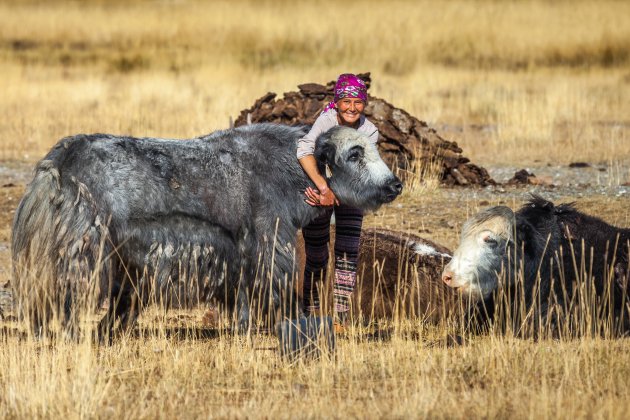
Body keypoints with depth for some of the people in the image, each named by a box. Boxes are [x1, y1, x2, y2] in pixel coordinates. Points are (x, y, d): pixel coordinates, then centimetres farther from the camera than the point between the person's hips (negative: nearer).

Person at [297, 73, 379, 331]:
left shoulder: (369, 132, -17)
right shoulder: (327, 120, -25)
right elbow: (304, 149, -42)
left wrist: (332, 198, -38)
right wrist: (324, 187, -50)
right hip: (318, 189, -2)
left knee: (347, 255, -6)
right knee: (316, 257, 3)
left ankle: (340, 320, -2)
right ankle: (311, 316, 19)